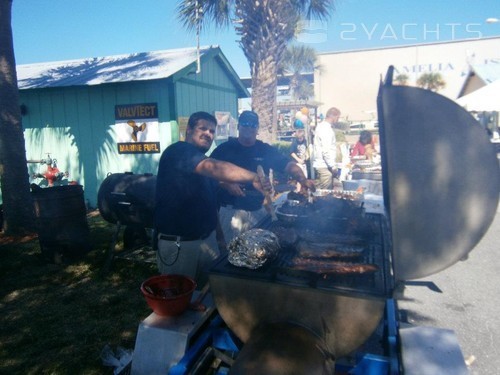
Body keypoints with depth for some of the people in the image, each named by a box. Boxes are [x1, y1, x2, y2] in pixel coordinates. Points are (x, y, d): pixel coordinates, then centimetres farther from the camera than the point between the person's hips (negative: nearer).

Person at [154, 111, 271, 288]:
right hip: (178, 242, -8)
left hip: (207, 238, 8)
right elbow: (213, 168, -34)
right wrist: (254, 178, -36)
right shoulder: (179, 151, -16)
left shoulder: (202, 161, 15)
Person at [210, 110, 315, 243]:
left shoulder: (266, 150, 4)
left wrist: (303, 179, -24)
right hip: (231, 210, -3)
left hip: (259, 210, 3)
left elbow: (289, 165, -5)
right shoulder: (224, 149, -2)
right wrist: (225, 184, -19)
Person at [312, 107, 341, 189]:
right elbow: (326, 151, -22)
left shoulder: (321, 126, 15)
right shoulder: (326, 129, -16)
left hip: (319, 164, 10)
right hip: (324, 166, -10)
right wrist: (333, 166, -16)